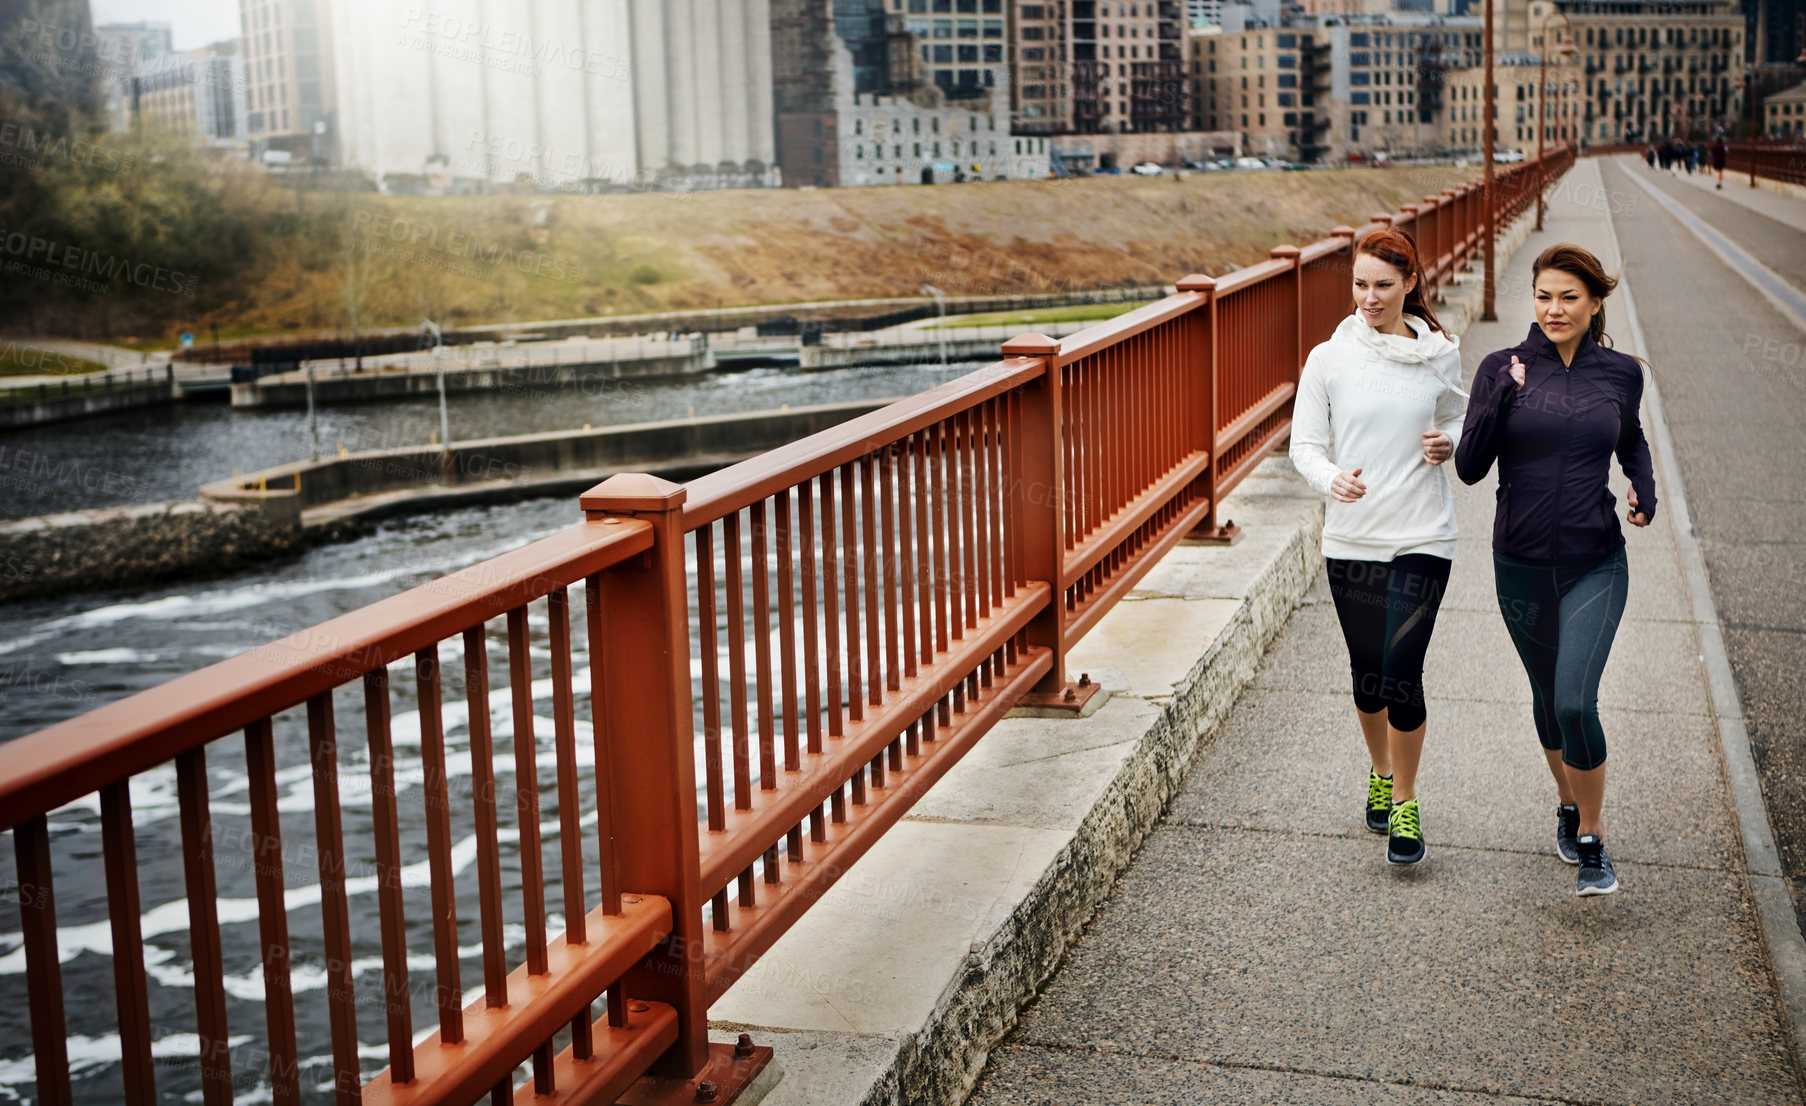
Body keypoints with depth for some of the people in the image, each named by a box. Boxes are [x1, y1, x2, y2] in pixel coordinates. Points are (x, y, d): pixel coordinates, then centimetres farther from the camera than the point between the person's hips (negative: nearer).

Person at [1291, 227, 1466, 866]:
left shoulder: (1440, 356, 1)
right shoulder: (1328, 360, -2)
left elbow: (1459, 421, 18)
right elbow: (1305, 444, -3)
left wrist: (1448, 443, -6)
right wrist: (1332, 479, -25)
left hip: (1423, 538, -1)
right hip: (1351, 539, 1)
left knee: (1402, 674, -8)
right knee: (1367, 674, 12)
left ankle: (1405, 803, 12)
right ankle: (1380, 773, 40)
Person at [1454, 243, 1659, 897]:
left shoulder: (1620, 373, 0)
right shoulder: (1503, 370, -4)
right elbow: (1470, 468, -8)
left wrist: (1645, 491, 2)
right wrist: (1501, 399, -20)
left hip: (1596, 565, -1)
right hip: (1522, 565, 1)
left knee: (1576, 701, -16)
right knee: (1548, 697, 16)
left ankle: (1592, 842, 4)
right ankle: (1569, 805, 43)